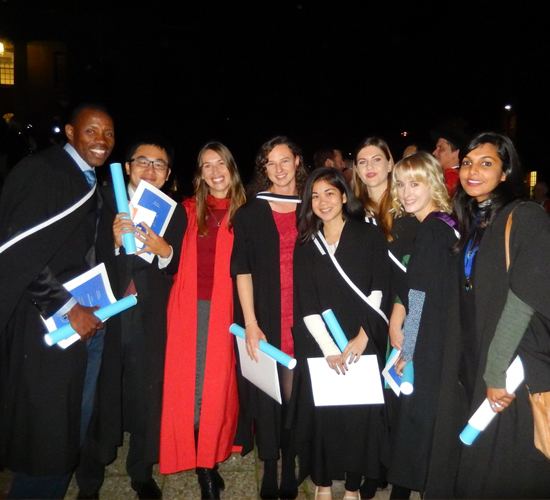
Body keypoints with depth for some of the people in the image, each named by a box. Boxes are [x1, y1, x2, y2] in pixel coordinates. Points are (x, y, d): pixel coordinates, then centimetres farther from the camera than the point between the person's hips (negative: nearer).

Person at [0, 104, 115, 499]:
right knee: (45, 436, 0)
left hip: (89, 323, 8)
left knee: (74, 433, 13)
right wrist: (66, 308, -16)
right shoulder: (39, 172, -8)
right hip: (49, 328, -7)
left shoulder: (94, 185, 16)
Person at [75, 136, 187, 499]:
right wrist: (114, 243, -24)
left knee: (147, 398, 10)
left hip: (149, 321, 1)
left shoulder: (175, 213, 4)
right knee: (99, 398, 8)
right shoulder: (105, 201, 0)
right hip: (104, 315, -1)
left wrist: (163, 251, -22)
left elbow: (176, 271, -2)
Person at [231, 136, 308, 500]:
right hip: (264, 321, -1)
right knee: (266, 392, 5)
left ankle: (290, 469, 23)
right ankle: (270, 470, 22)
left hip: (302, 319, 1)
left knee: (294, 392, 5)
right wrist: (251, 324, -9)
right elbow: (242, 270, -1)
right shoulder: (250, 213, 4)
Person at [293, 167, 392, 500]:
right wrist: (329, 349, -9)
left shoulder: (370, 236, 3)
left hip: (363, 345, -1)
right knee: (322, 414, 3)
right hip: (319, 346, 2)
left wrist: (362, 338, -12)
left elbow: (380, 291, -4)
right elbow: (307, 304, 1)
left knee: (360, 413, 1)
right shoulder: (305, 245, 8)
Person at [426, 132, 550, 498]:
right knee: (471, 460, 16)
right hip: (471, 361, 7)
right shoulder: (472, 221, 10)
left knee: (507, 466, 7)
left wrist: (498, 372, -19)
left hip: (515, 369, -7)